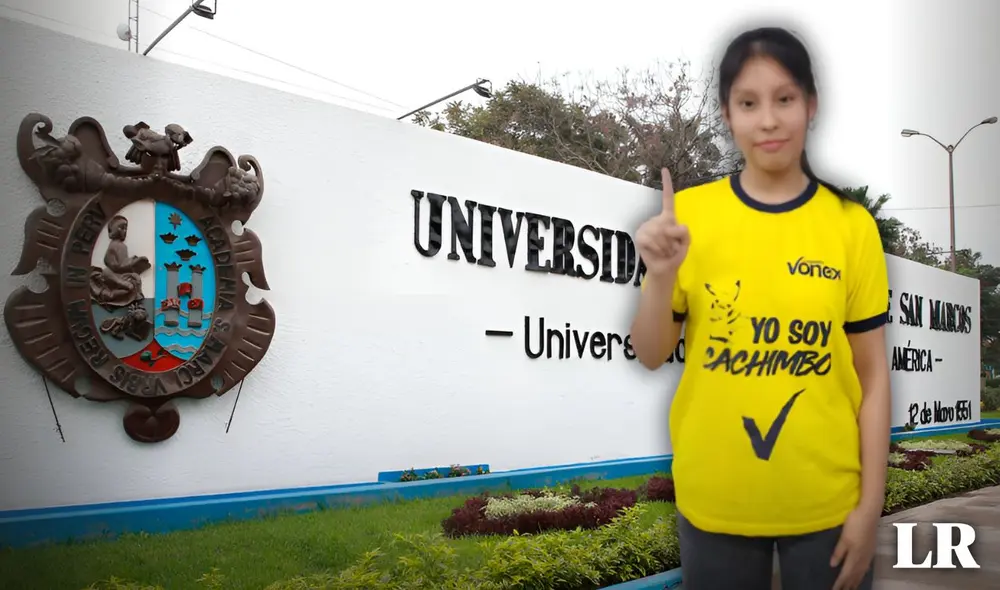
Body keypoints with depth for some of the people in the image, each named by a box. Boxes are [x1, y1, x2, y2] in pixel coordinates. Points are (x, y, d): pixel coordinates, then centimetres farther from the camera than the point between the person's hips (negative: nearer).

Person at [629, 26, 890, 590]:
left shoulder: (851, 224, -6)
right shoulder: (688, 212, -7)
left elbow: (873, 373, -2)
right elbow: (651, 355, -2)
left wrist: (870, 503, -2)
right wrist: (661, 275, -20)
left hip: (827, 501, 0)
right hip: (715, 500, 0)